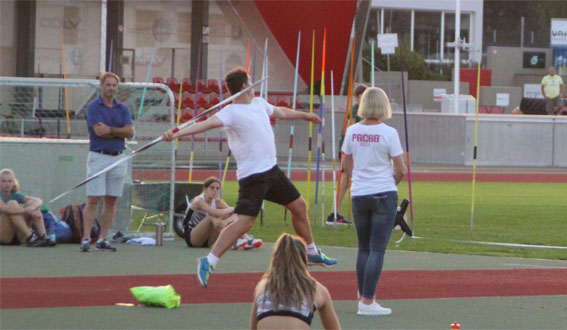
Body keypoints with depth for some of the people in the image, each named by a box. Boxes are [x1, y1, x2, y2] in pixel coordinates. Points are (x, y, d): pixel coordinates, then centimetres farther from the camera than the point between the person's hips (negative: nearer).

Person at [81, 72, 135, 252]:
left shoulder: (122, 108, 12)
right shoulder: (93, 107, -2)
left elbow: (130, 131, -2)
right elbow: (99, 131, -15)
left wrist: (110, 130, -13)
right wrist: (120, 132, -6)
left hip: (118, 157, 5)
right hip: (98, 156, -5)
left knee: (111, 201, 4)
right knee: (93, 200, -8)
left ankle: (103, 239, 8)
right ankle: (86, 239, -10)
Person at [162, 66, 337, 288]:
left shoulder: (259, 103, 11)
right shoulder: (231, 113, -17)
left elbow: (280, 112, 31)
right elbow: (207, 123, -32)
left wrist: (305, 115, 47)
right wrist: (176, 133, -48)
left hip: (271, 169, 9)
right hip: (252, 176, -9)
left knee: (299, 206, 20)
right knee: (244, 222, -20)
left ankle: (312, 253, 40)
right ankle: (208, 263, -19)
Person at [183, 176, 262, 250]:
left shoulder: (217, 202, 2)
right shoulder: (198, 201, -19)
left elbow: (234, 215, -13)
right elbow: (215, 213, -36)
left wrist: (226, 221, -35)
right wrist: (231, 209, -22)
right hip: (190, 237, -7)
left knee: (227, 218, -12)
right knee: (212, 218, -31)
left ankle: (247, 239, -28)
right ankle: (234, 243, -40)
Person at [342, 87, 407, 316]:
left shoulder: (352, 132, 0)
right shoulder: (388, 133, -11)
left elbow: (347, 166, 10)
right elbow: (400, 170, -7)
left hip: (359, 194, 4)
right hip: (384, 194, -4)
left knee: (364, 248, 16)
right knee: (377, 249, -2)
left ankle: (363, 296, 21)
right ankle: (367, 302, -6)